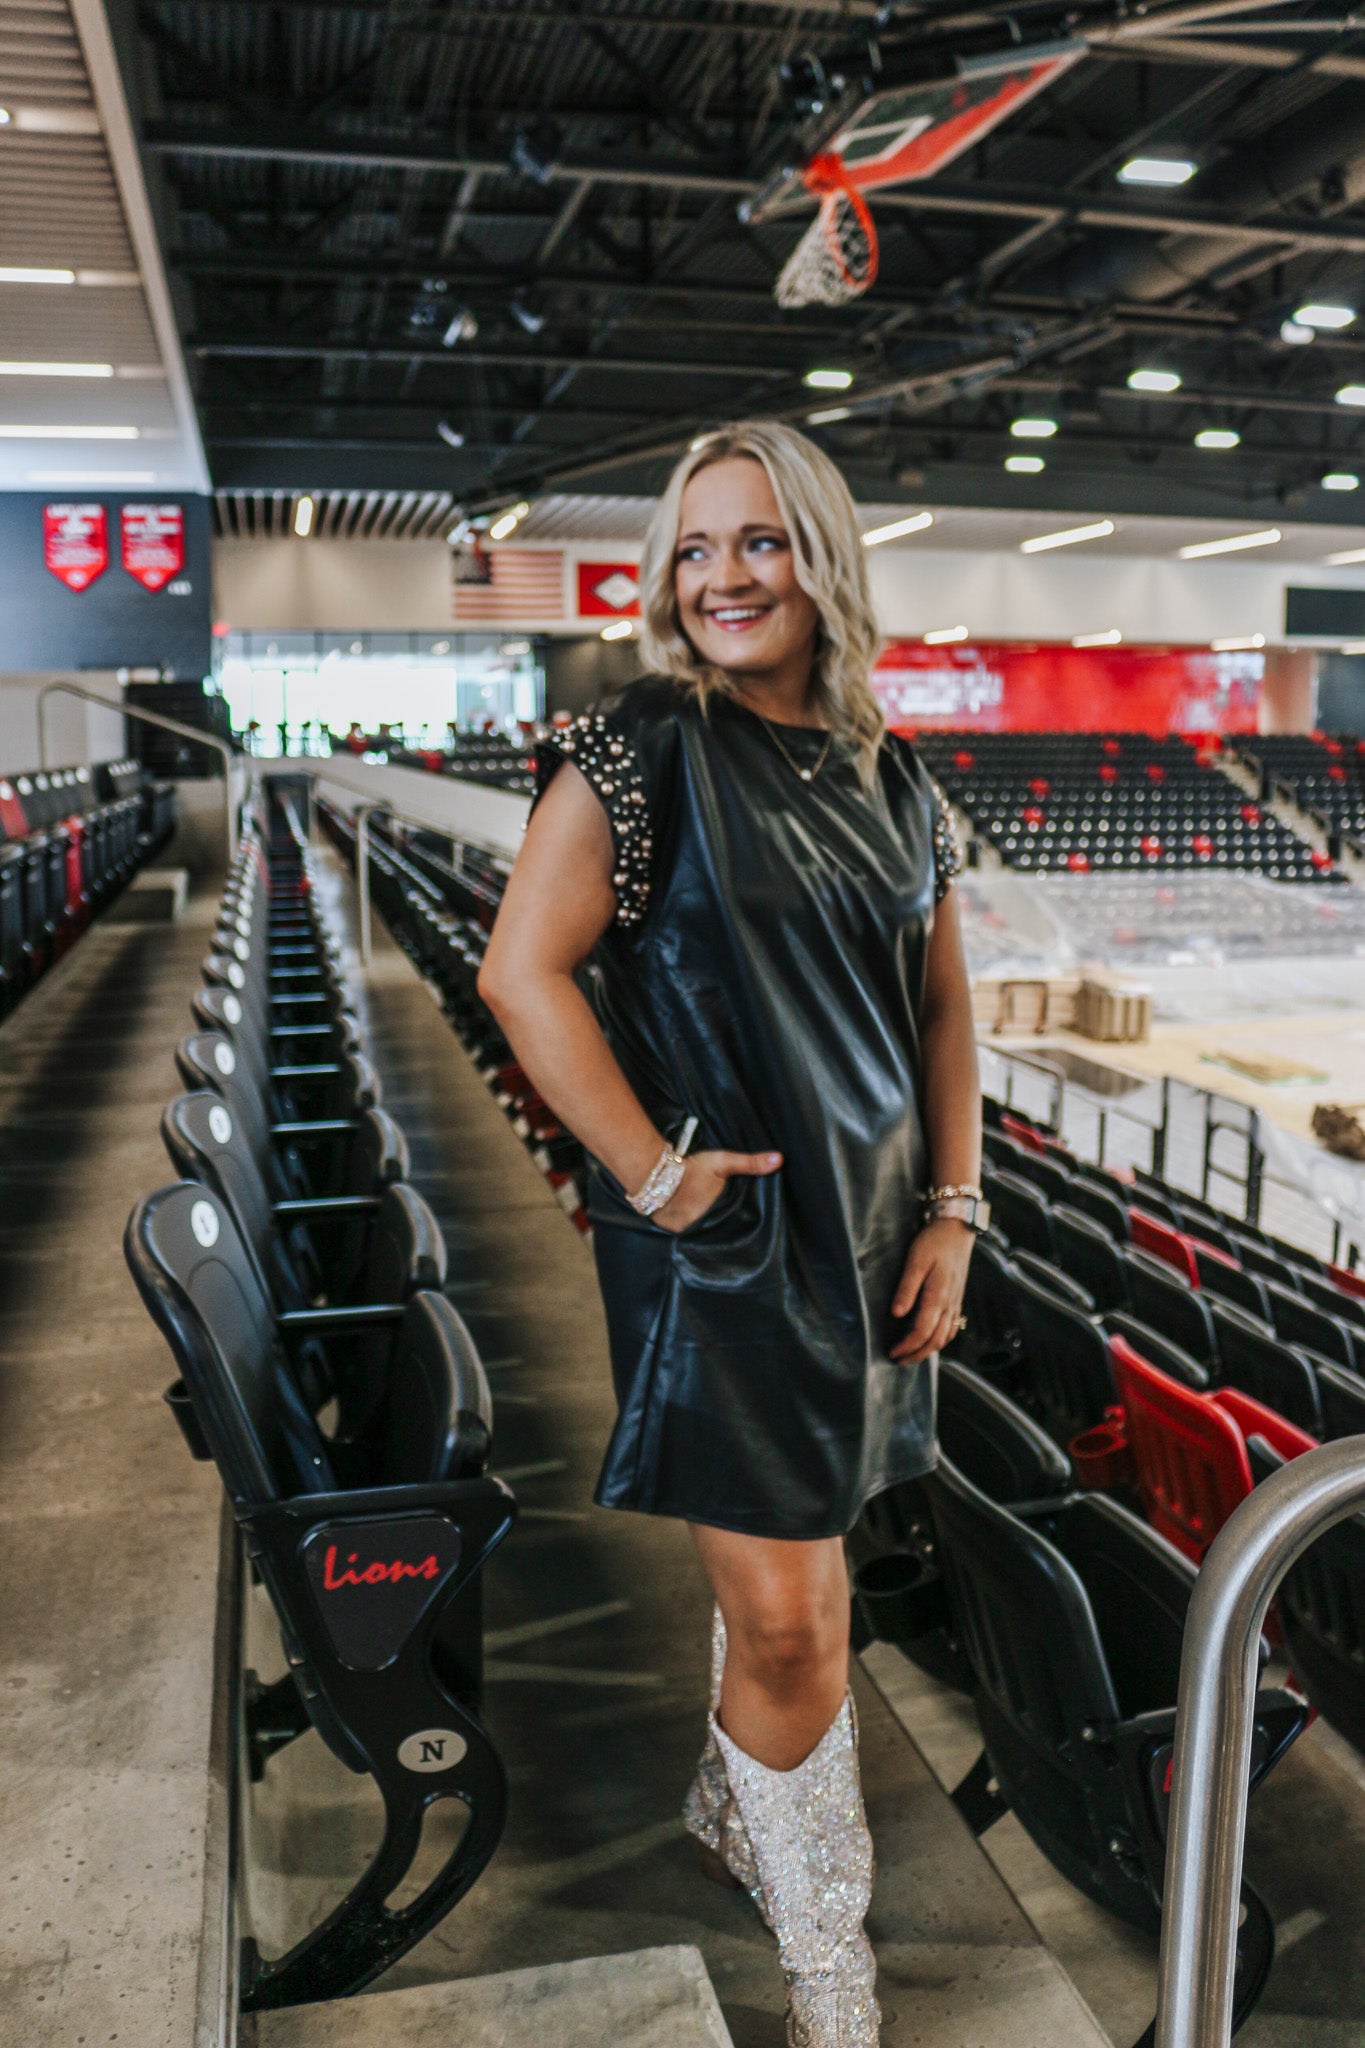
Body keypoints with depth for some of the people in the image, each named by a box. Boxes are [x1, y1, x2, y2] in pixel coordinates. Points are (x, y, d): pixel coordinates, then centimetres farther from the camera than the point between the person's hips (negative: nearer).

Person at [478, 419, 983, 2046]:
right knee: (790, 1622, 1)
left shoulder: (891, 781, 7)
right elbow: (522, 970, -16)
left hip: (868, 1239, 6)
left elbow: (940, 1007, 11)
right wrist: (651, 1172, -16)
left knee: (782, 1569, 21)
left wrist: (952, 1211, 4)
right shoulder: (639, 751, -10)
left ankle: (730, 1816, 48)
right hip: (720, 1239, -5)